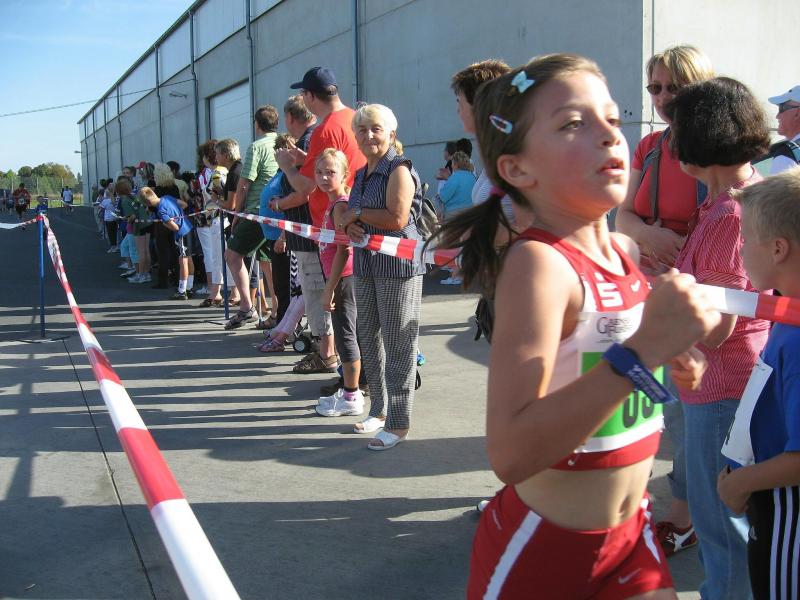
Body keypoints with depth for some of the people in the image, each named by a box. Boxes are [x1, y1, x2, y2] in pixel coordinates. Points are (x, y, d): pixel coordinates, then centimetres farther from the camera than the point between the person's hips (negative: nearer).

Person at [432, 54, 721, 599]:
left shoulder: (625, 251, -2)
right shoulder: (537, 263, -24)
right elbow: (511, 453, -33)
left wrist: (674, 353, -1)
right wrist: (642, 351, -38)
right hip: (543, 551, -6)